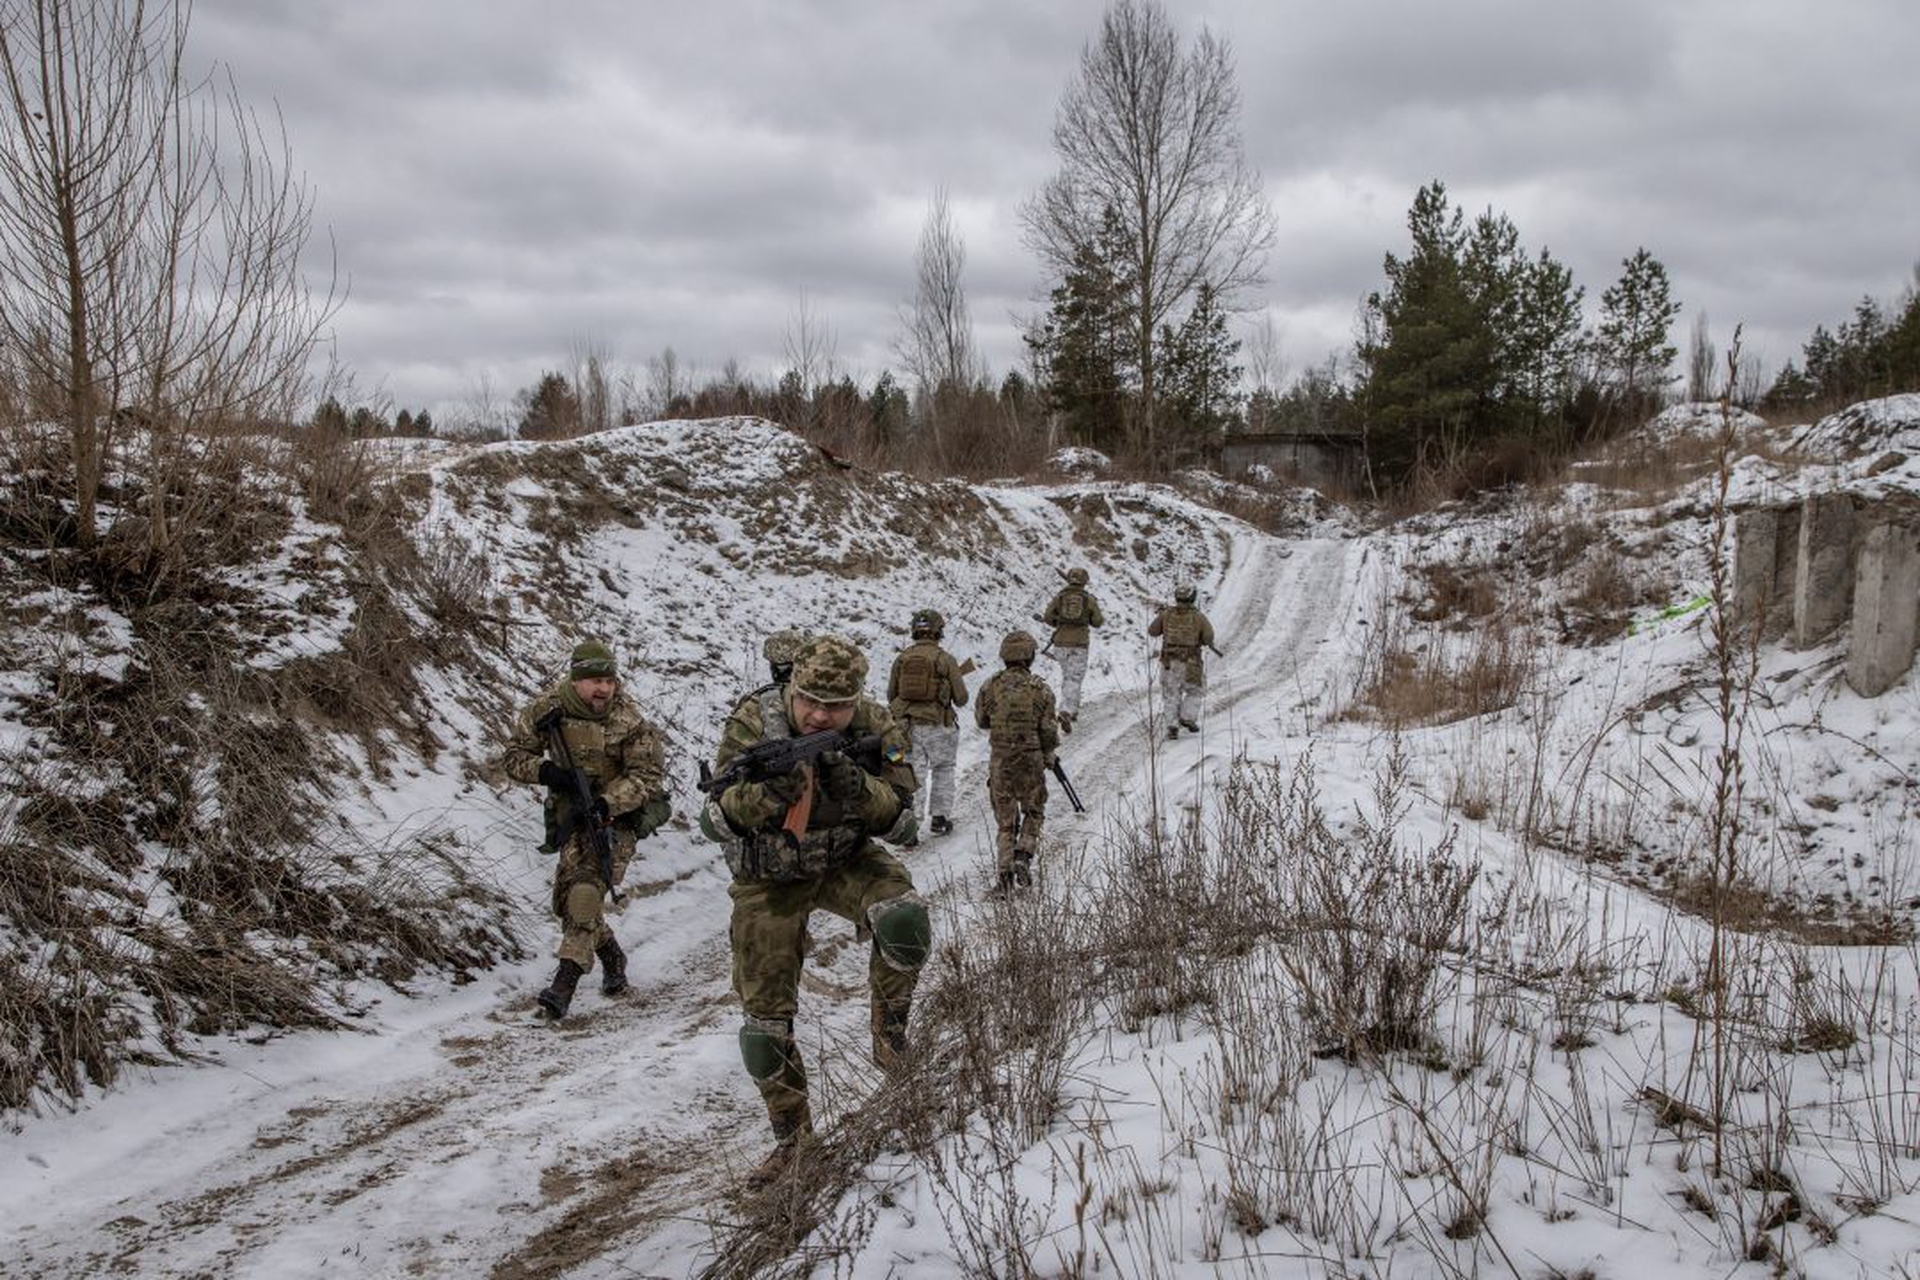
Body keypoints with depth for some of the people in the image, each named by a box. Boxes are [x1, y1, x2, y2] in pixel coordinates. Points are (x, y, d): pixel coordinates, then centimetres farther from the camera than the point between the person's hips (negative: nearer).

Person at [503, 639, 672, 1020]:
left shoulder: (629, 722, -19)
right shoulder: (547, 710, -9)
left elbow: (646, 774, -17)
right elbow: (515, 755, 0)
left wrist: (606, 803, -30)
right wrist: (544, 771, -22)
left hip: (616, 817, -5)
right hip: (571, 816, 5)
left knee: (586, 893, -21)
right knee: (566, 899, 5)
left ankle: (565, 983, -19)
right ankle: (612, 958, 30)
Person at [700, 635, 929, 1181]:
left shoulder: (876, 728, -16)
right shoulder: (752, 722, -21)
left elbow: (901, 825, -14)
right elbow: (715, 823, -22)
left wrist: (861, 790, -35)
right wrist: (766, 794, -42)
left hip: (846, 859, 0)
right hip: (769, 878, 0)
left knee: (905, 920, -33)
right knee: (764, 1017, 1)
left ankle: (889, 1021, -4)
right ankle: (792, 1132, 25)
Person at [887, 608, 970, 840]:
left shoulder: (901, 658, 0)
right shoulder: (945, 659, -9)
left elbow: (891, 695, 8)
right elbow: (961, 698, -5)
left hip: (906, 724, 2)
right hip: (937, 726, -2)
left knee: (913, 772, 7)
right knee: (943, 769, 16)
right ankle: (939, 818, 18)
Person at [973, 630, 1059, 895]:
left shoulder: (992, 686, -5)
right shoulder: (1040, 688, -10)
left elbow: (982, 720, 8)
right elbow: (1048, 729, -6)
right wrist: (1049, 755, 10)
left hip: (999, 758, 2)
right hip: (1031, 759, -2)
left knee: (1005, 819, 11)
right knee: (1034, 812, 17)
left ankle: (1004, 872, 4)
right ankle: (1023, 856, -3)